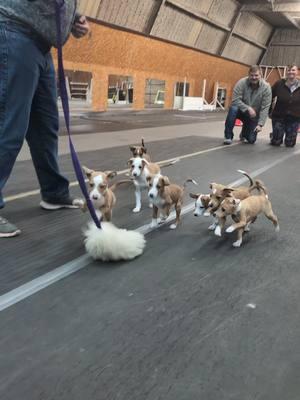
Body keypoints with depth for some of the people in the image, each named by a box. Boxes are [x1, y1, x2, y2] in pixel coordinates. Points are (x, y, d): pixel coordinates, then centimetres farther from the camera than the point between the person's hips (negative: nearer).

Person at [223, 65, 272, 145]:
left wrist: (260, 124, -25)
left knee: (251, 140, -8)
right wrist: (248, 108, -33)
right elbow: (235, 100, -22)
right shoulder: (242, 83, -18)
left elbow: (265, 108, -18)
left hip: (253, 116, 1)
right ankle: (228, 136, -19)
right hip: (241, 110, -1)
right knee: (233, 109, -35)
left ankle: (244, 134, 32)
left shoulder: (266, 87, -17)